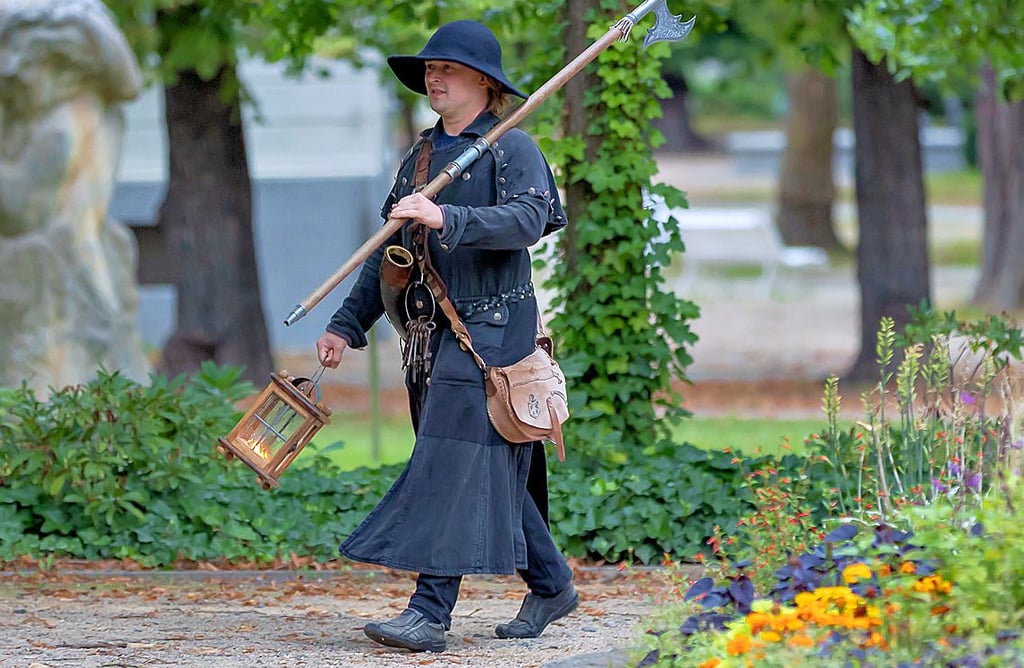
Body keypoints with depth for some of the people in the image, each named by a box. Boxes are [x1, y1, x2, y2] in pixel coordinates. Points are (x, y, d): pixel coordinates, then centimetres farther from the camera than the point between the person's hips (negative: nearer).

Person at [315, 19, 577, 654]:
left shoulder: (514, 149, -5)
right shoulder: (420, 158, 16)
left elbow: (527, 221, -23)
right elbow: (389, 255, 19)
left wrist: (445, 218, -34)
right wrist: (347, 326, 12)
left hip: (495, 328, -7)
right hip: (435, 334, 7)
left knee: (455, 466, -13)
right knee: (495, 473, 11)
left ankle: (431, 613, -18)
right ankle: (551, 585, 24)